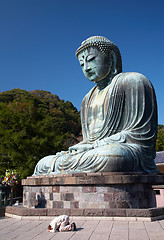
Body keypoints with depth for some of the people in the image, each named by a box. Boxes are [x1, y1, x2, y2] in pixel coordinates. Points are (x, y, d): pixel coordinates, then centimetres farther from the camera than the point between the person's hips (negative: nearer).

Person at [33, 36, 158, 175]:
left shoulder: (133, 82, 2)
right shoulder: (89, 99, 25)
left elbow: (140, 135, -8)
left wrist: (94, 145, -11)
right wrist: (79, 148, -1)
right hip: (93, 153, 7)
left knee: (113, 156, -41)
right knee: (43, 164, -8)